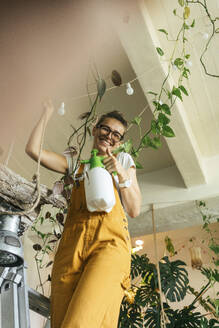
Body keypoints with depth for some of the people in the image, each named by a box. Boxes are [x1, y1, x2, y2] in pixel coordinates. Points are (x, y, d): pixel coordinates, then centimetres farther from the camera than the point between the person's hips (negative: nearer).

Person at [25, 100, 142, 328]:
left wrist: (122, 174, -2)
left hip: (109, 242, -2)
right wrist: (46, 115, 24)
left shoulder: (123, 161, 21)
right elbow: (33, 149, 13)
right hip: (72, 244, 3)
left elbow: (134, 210, 13)